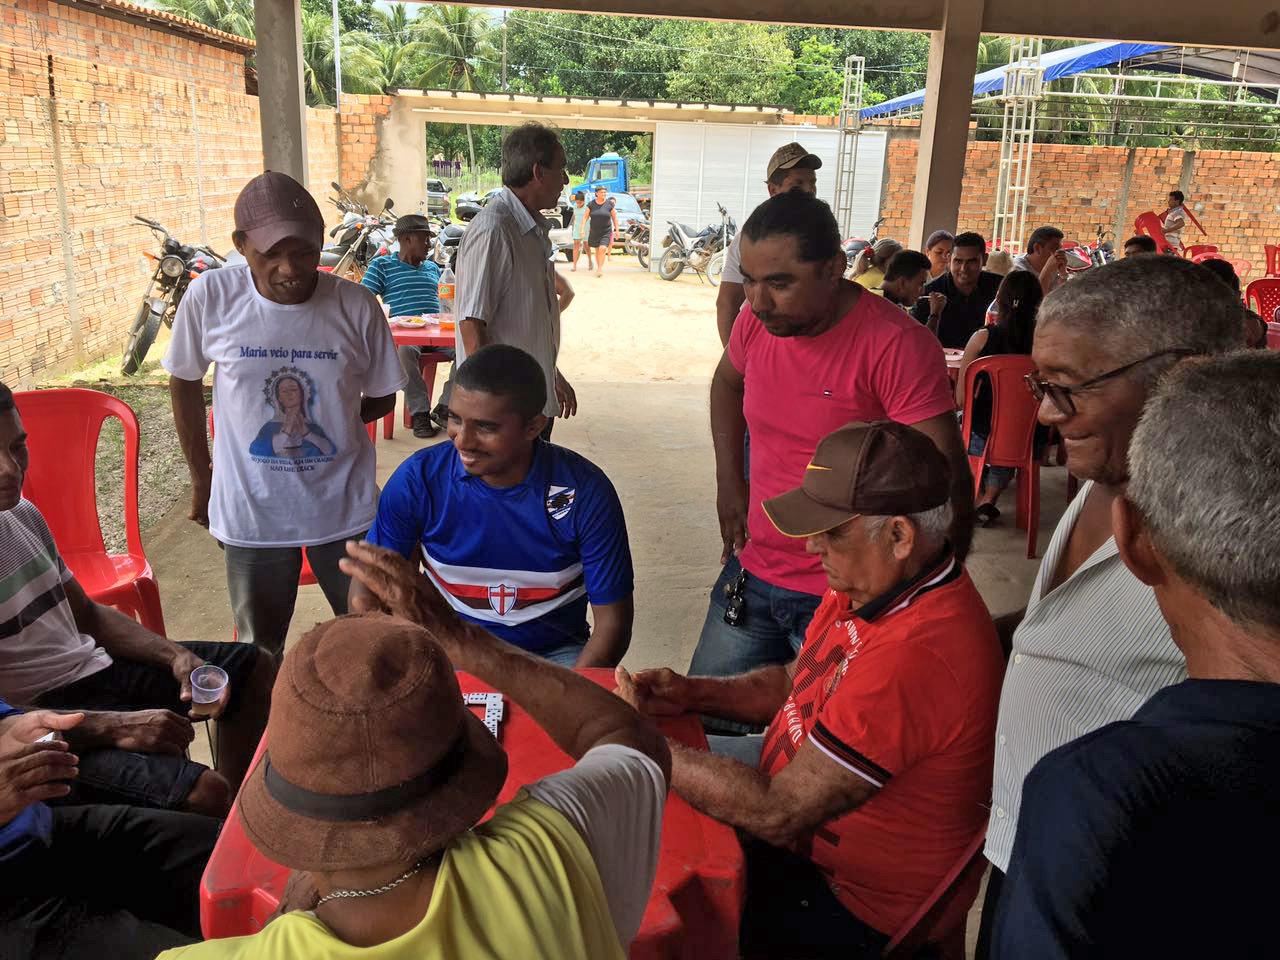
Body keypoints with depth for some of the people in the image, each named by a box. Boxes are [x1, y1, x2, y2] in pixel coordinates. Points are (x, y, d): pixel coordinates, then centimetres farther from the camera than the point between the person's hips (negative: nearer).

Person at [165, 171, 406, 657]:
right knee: (258, 654, 19)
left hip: (344, 507, 0)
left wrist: (323, 422, -7)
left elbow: (382, 399, 3)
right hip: (249, 512, 0)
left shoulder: (357, 306, -14)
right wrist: (201, 477, 9)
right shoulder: (210, 296, -13)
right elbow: (185, 383, 4)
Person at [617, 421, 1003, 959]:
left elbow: (777, 815, -33)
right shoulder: (869, 584, -6)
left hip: (856, 904, -8)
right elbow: (794, 683, 10)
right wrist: (693, 693, -8)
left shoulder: (915, 655, -37)